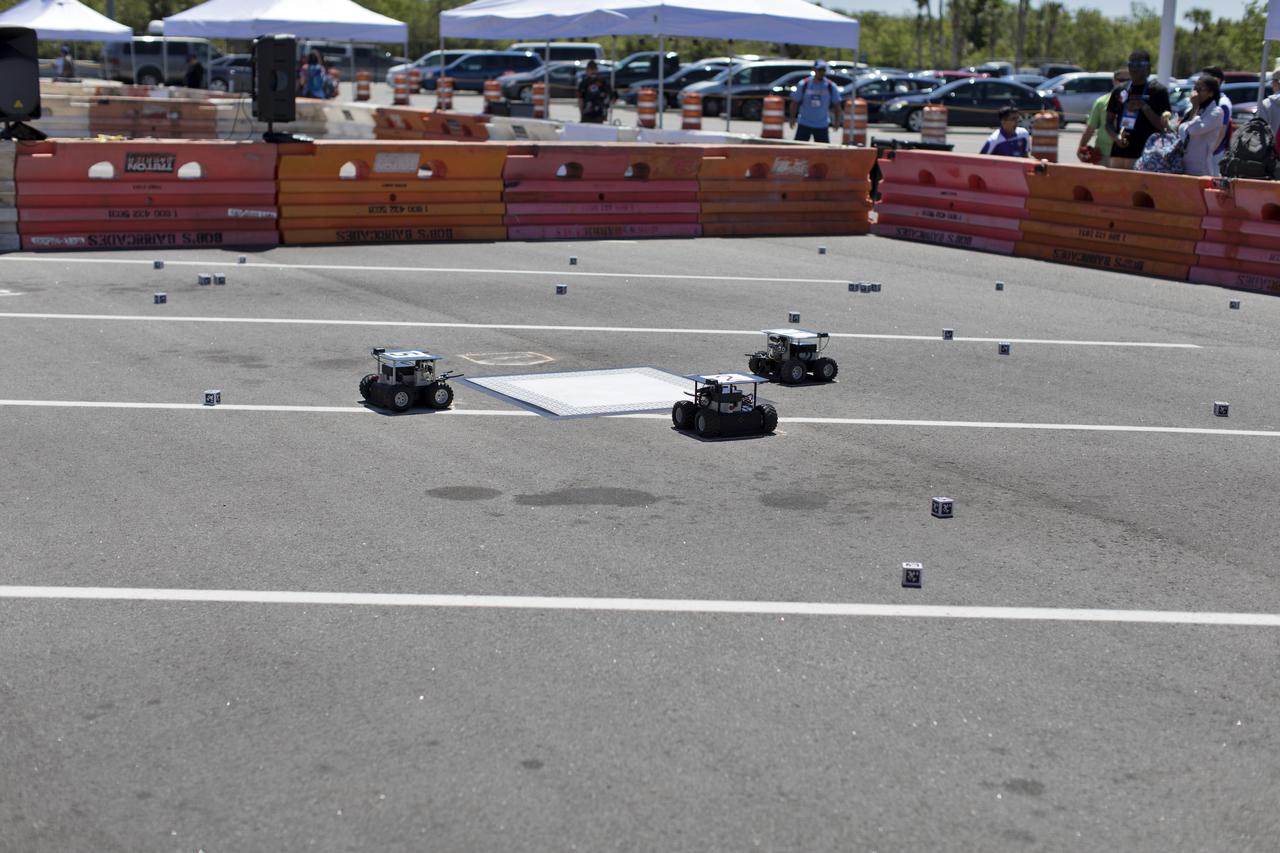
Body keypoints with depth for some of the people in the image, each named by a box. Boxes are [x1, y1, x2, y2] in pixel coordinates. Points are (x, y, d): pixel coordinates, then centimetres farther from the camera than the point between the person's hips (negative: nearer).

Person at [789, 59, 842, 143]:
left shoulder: (831, 86, -3)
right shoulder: (804, 84, -5)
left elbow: (836, 104, 5)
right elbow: (795, 102, 2)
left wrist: (838, 120, -2)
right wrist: (793, 117, -2)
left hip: (822, 126, 1)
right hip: (804, 124, 0)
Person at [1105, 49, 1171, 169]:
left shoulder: (1158, 91, 0)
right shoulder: (1120, 91, 14)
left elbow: (1163, 126, -5)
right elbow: (1109, 121, 16)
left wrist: (1144, 107, -15)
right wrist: (1116, 136, -5)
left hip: (1144, 154, -5)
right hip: (1119, 152, 5)